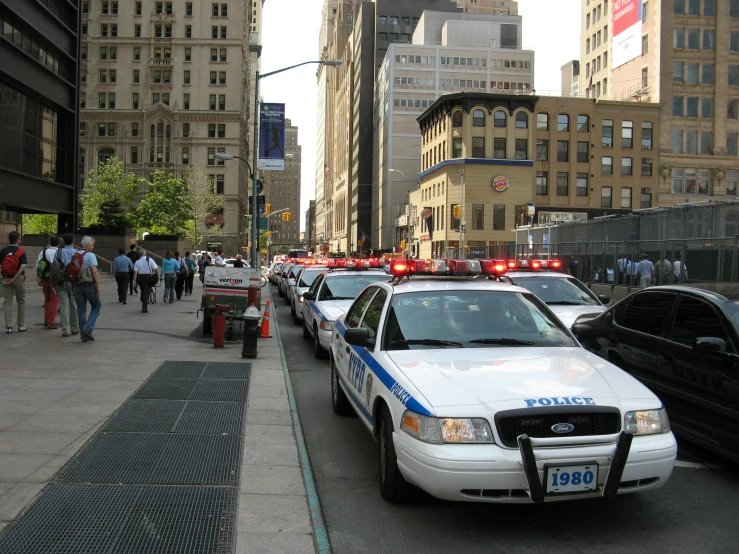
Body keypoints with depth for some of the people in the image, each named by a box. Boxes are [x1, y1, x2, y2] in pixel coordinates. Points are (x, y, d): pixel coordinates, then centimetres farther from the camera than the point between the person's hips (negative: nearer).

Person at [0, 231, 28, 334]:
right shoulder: (21, 252, -7)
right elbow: (23, 267, -17)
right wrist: (14, 278, -16)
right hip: (19, 279, -2)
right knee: (21, 302, 11)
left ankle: (8, 327, 1)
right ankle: (21, 325, 14)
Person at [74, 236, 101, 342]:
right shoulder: (90, 255, -8)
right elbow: (94, 271, -17)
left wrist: (74, 285, 17)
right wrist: (98, 286, -15)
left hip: (77, 286, 5)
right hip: (89, 285, -5)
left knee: (81, 310, 9)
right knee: (96, 306, 12)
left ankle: (84, 336, 11)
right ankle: (88, 328, -5)